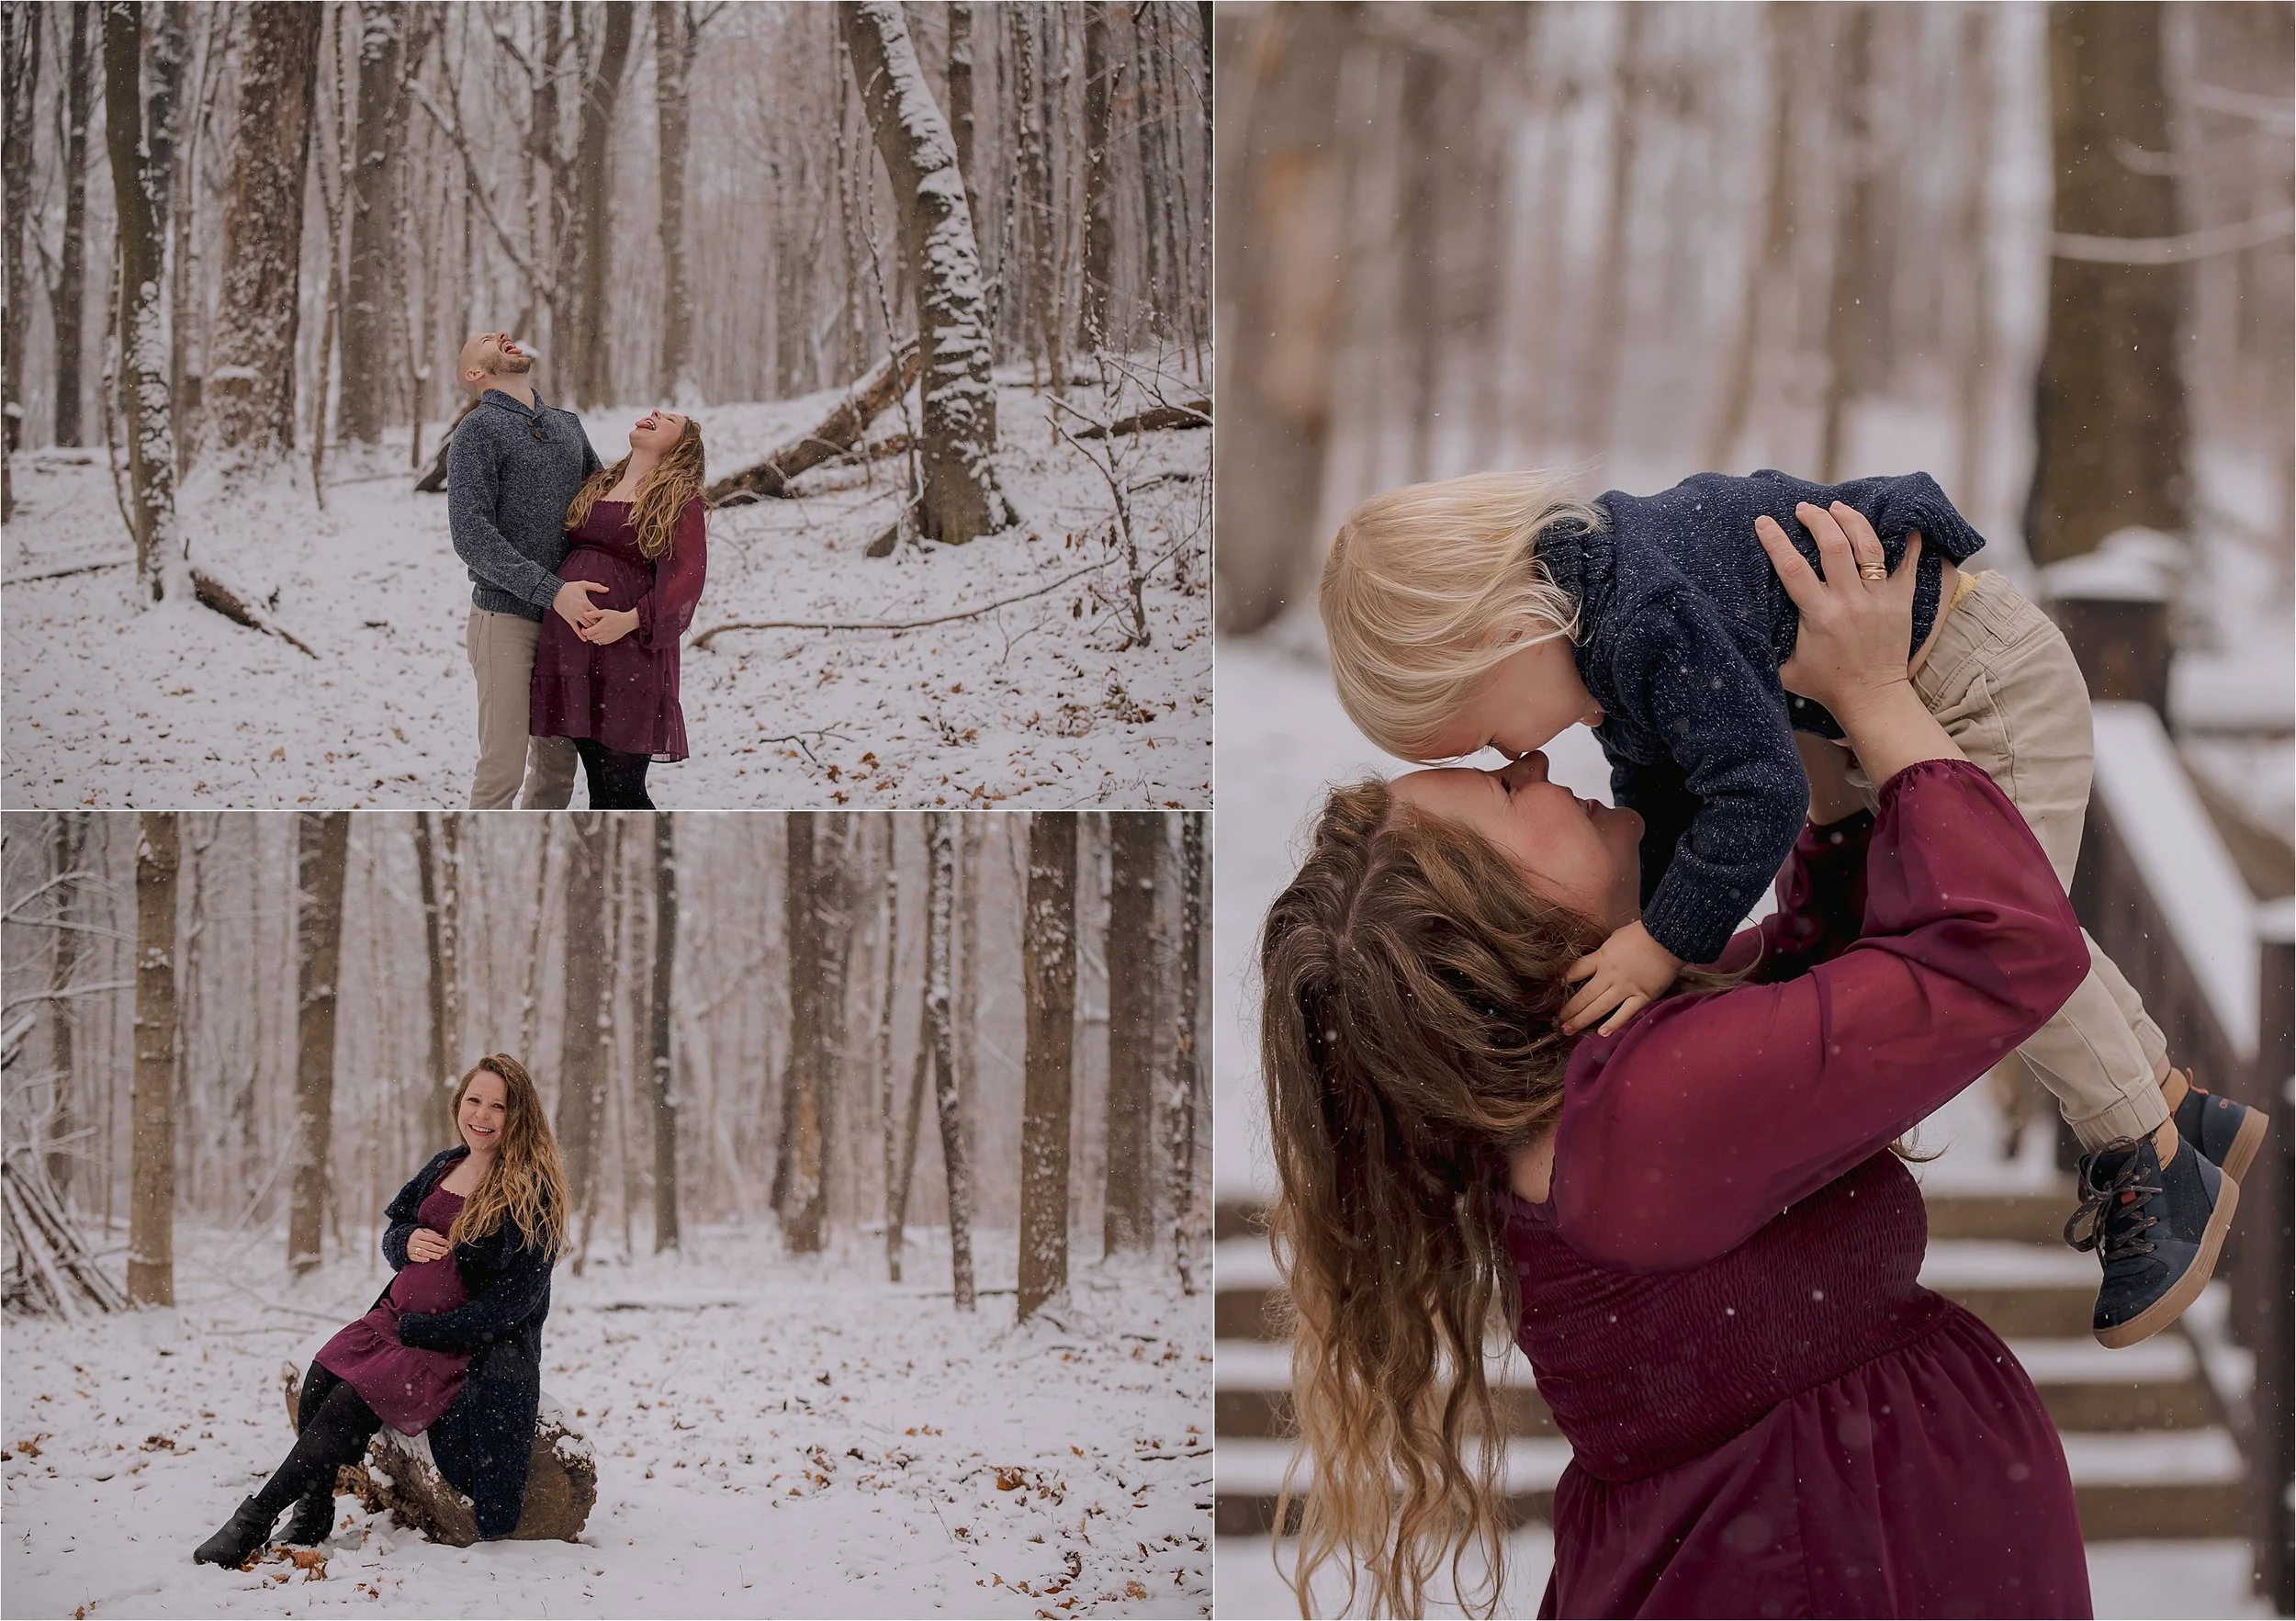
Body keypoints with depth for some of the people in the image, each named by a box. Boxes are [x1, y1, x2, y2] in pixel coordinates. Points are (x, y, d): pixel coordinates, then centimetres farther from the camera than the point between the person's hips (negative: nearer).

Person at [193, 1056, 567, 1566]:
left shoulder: (532, 1192, -11)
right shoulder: (444, 1168, 10)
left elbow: (514, 1301, -15)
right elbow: (392, 1235, 21)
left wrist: (424, 1332, -17)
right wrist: (407, 1241, -6)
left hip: (466, 1344, -7)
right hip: (398, 1316, 7)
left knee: (354, 1400, -25)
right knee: (319, 1384, -21)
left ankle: (254, 1519, -19)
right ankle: (310, 1520, -10)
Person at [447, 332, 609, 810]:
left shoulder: (567, 425, 14)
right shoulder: (479, 430, -5)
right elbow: (471, 534, -15)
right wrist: (551, 591, -23)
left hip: (568, 617, 6)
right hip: (507, 615, -6)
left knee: (558, 762, 10)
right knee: (502, 767, -7)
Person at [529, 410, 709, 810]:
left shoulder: (681, 500, -1)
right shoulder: (595, 487, 19)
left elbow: (685, 577, -12)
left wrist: (631, 620, -25)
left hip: (630, 648, -6)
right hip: (572, 639, 6)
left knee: (622, 790, -8)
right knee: (598, 786, 9)